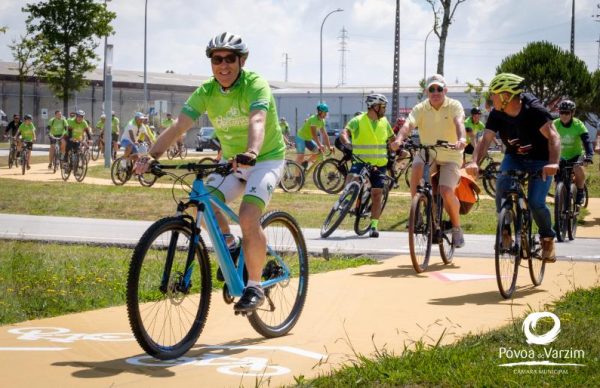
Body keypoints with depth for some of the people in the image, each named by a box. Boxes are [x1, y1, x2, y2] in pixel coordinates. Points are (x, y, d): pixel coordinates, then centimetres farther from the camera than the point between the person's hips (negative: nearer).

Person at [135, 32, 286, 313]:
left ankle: (254, 287, -12)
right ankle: (230, 248, 12)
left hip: (266, 158, -5)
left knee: (248, 216, -26)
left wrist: (251, 153, -60)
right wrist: (151, 157, -33)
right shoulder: (205, 93, -8)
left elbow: (257, 121, -40)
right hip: (232, 161, 5)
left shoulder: (255, 85, -22)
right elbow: (178, 127, -18)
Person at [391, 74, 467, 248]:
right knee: (417, 166, -33)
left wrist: (461, 139, -50)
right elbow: (408, 125, -22)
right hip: (428, 153, 2)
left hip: (450, 156, -2)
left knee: (446, 191, -21)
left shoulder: (454, 106, -9)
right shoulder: (420, 108, -4)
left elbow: (459, 123, -29)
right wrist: (399, 139, -43)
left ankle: (456, 228, 4)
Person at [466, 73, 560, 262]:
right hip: (514, 158, 4)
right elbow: (485, 139, -19)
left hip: (540, 161, -4)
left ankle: (548, 238, 10)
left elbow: (553, 136, -35)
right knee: (502, 183, -25)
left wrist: (553, 162, -52)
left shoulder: (534, 110, -26)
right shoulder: (497, 114, -13)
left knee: (535, 203, -18)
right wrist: (475, 162, -38)